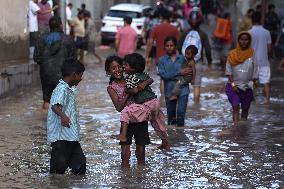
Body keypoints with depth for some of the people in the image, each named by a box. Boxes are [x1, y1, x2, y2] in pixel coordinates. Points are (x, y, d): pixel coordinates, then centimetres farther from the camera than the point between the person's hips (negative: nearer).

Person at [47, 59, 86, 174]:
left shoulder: (68, 89, 16)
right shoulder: (62, 89, -16)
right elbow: (55, 106, -34)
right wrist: (63, 116, -52)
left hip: (71, 137, 10)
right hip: (61, 138, -10)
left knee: (80, 164, 12)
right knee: (58, 169, -3)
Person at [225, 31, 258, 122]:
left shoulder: (252, 54, -1)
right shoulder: (232, 54, -1)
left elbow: (254, 73, 1)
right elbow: (228, 71, 0)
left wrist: (254, 86, -2)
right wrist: (233, 84, -9)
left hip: (247, 87, 1)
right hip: (234, 86, -1)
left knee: (245, 109, 7)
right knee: (235, 107, -15)